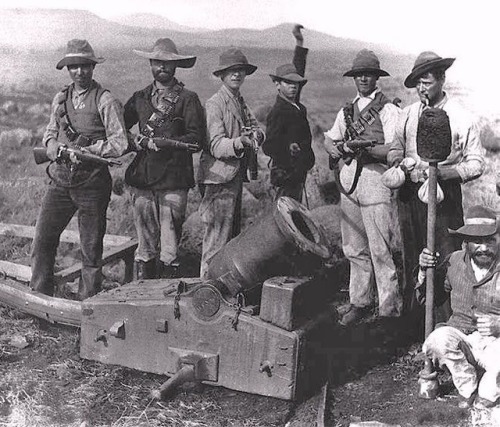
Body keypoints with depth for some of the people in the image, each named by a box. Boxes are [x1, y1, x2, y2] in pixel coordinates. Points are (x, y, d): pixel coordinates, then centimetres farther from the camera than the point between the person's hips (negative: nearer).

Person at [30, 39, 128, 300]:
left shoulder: (105, 101, -6)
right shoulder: (60, 99, 12)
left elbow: (119, 143, -11)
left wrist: (83, 151, -16)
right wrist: (56, 148, -3)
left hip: (91, 183, -5)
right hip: (60, 180, 5)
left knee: (91, 248, 5)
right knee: (42, 240, 3)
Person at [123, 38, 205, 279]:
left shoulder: (188, 99, 4)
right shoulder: (139, 98, 16)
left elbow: (196, 139, -6)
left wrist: (164, 142, -16)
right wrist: (134, 141, -3)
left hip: (174, 180, -3)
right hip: (142, 178, 3)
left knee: (170, 244, -4)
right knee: (145, 243, 8)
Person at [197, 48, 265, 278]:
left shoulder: (241, 103, 18)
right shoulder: (214, 104, -10)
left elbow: (258, 132, 9)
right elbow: (216, 146, -18)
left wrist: (255, 135, -14)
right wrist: (239, 143, -36)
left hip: (236, 176, 9)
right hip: (219, 176, -9)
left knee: (232, 236, 14)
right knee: (217, 238, -8)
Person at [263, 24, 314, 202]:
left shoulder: (296, 104, 10)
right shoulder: (278, 112, -15)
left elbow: (299, 70, 23)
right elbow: (268, 147, -20)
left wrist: (300, 43, 22)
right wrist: (288, 147, -38)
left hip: (299, 172, 9)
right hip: (286, 174, -9)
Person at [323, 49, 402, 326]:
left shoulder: (388, 110, -1)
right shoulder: (347, 110, 18)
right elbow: (329, 139, 21)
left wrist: (365, 148, -24)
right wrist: (334, 148, -2)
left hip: (376, 178, -6)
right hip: (348, 178, 6)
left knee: (380, 250, -6)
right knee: (354, 248, 10)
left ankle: (389, 309, 1)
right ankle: (360, 303, 20)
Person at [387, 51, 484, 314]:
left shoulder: (461, 119, -5)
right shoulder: (408, 114, 8)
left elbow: (476, 164, -6)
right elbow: (395, 148, 15)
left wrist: (441, 172, -20)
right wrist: (397, 163, -9)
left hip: (444, 196, -4)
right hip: (409, 194, 5)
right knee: (410, 259, 13)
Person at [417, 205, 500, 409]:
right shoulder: (454, 261, 2)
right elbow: (426, 299, 13)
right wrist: (424, 271, -5)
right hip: (460, 337, 2)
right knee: (439, 339, -31)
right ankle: (469, 391, -6)